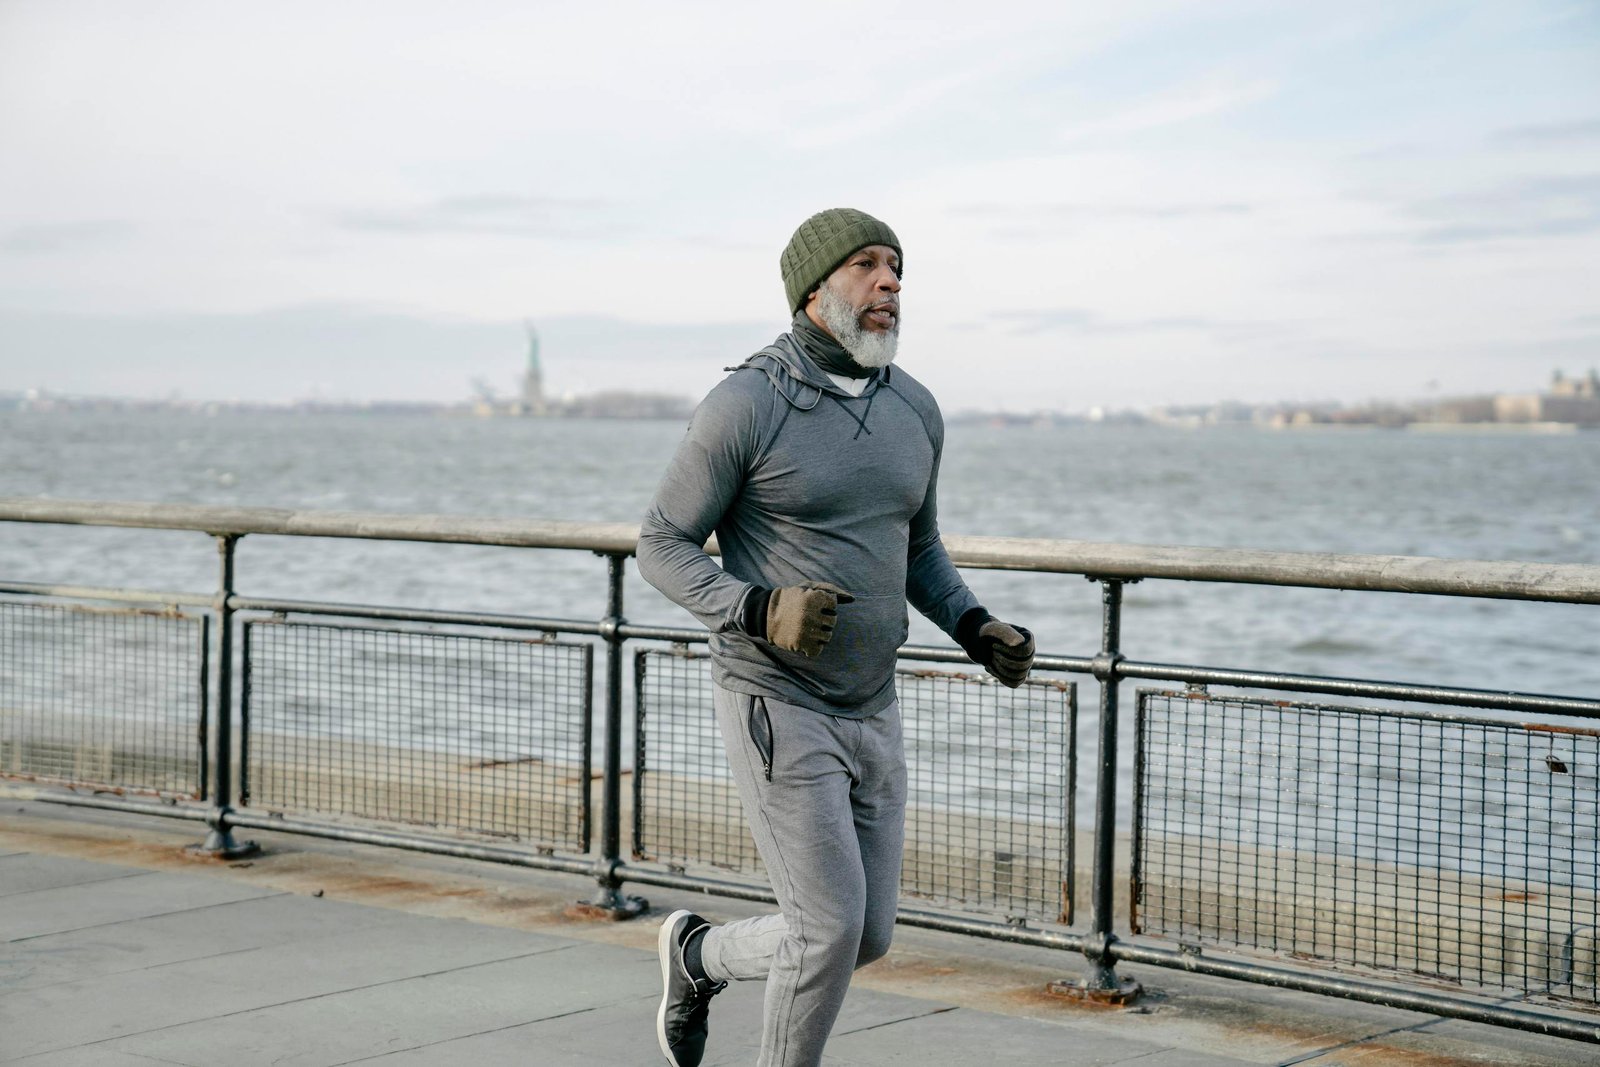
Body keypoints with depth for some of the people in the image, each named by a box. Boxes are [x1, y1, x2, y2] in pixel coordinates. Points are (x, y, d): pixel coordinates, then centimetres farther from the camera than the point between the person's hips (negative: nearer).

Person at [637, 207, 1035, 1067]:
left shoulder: (912, 410, 4)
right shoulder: (744, 406, -16)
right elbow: (662, 547, -10)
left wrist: (979, 632, -3)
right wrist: (760, 610, -29)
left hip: (867, 711, 7)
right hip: (773, 706, -7)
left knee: (865, 936, 11)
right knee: (832, 929, -10)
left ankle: (700, 955, 40)